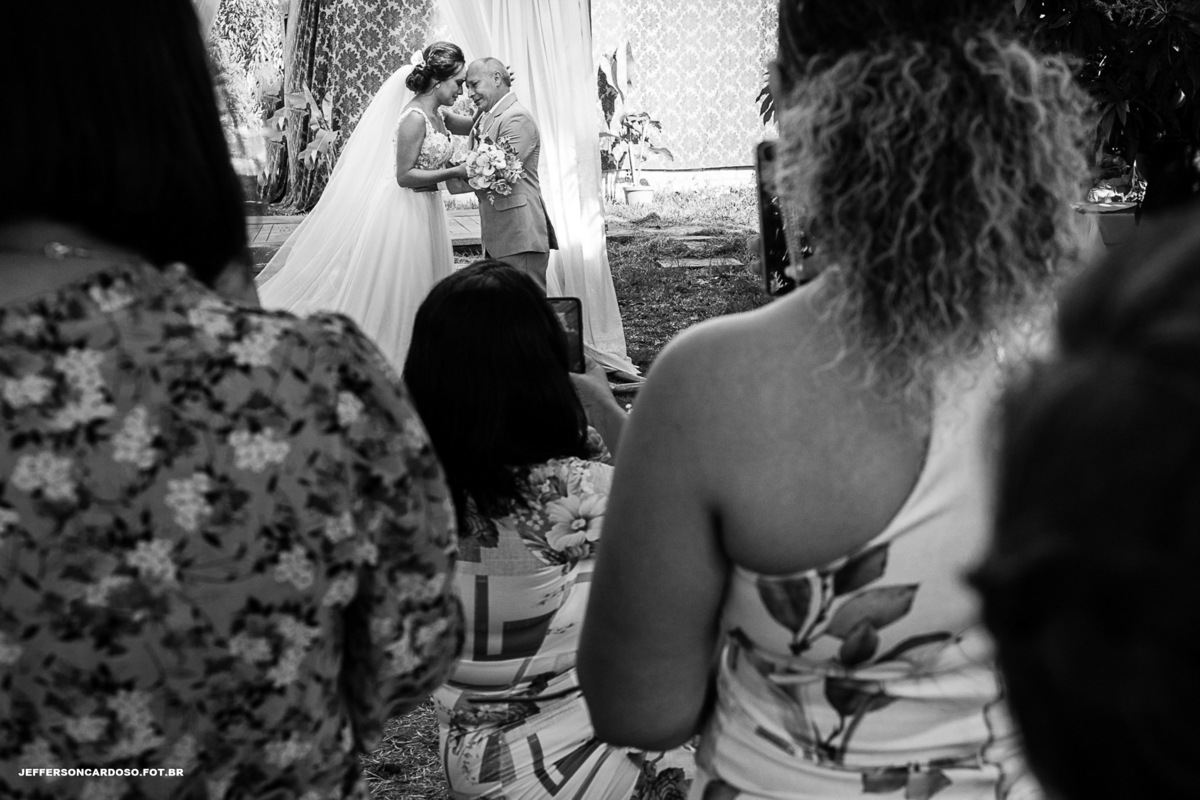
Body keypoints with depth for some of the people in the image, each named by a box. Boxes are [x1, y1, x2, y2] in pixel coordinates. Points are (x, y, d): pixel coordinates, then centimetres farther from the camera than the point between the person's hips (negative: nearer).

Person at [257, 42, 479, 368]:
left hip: (427, 208, 9)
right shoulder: (414, 118, -19)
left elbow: (472, 126, 21)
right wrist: (455, 172, -22)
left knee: (419, 287, 13)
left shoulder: (436, 114, 6)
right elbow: (405, 175, -21)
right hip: (405, 209, -9)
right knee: (393, 290, -1)